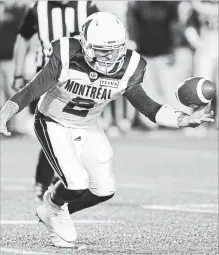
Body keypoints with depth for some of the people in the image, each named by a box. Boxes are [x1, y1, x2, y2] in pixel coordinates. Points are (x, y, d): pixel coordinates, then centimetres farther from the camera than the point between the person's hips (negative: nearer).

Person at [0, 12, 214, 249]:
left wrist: (185, 120, -19)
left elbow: (148, 107, -6)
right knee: (77, 183, -21)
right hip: (53, 123, -5)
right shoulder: (66, 59, -28)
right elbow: (31, 90, -24)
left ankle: (53, 212, 26)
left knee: (104, 190, -1)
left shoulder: (126, 70, -17)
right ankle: (54, 204, 16)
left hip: (88, 128, 5)